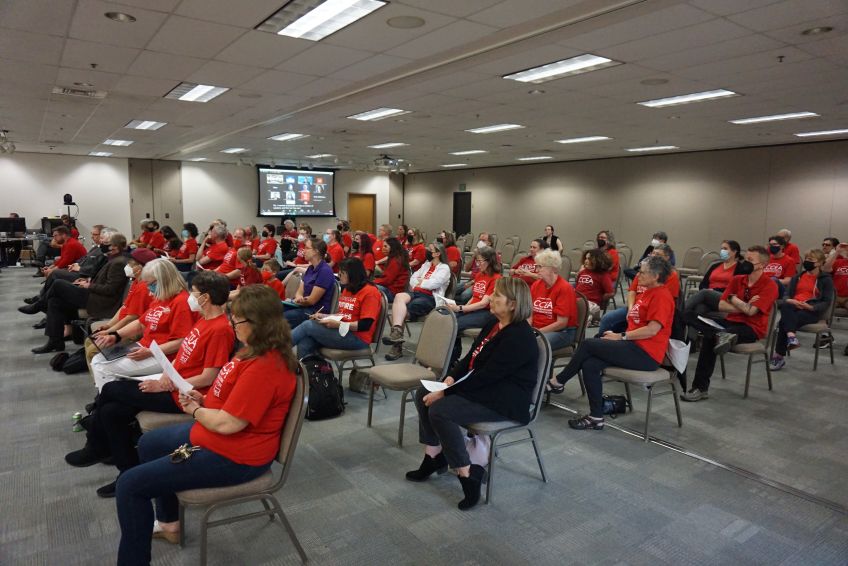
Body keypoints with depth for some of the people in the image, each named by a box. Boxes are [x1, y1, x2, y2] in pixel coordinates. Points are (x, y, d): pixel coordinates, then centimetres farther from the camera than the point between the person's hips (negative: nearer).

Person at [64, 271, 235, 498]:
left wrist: (163, 386, -16)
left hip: (181, 396, -9)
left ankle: (98, 448, 20)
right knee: (111, 411, 3)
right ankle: (129, 472, 17)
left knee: (110, 390, -2)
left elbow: (207, 378, -22)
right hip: (172, 384, 9)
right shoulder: (203, 319, 7)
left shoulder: (220, 329, -22)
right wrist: (166, 374, -4)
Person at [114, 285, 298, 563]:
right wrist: (203, 399, -2)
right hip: (212, 434, 11)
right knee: (148, 444, 29)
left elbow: (226, 423, -29)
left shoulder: (264, 367, -32)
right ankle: (169, 521, 42)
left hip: (232, 456, -11)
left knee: (129, 484, -8)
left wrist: (195, 410, -10)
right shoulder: (257, 350, 0)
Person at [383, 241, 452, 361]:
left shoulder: (444, 268, 3)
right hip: (417, 293, 6)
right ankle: (396, 332, -40)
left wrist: (420, 282, 1)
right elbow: (413, 278, 21)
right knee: (399, 297, -29)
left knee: (403, 307, -29)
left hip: (430, 298, -6)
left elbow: (434, 283, -13)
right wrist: (418, 283, 0)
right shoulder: (426, 264, 27)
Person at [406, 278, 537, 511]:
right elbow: (470, 358, 11)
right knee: (423, 394, 1)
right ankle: (434, 456, 13)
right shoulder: (493, 324, 6)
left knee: (440, 410, -27)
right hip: (481, 387, 10)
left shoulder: (519, 337, -23)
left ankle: (468, 474, -14)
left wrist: (446, 392, -22)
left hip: (506, 401, -10)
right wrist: (450, 377, -7)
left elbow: (487, 376, -25)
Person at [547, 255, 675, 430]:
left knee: (588, 344, -15)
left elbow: (652, 330, -19)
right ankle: (596, 418, -6)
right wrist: (619, 335, 0)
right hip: (635, 346, 8)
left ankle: (558, 382, 0)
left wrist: (621, 336, -13)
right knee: (589, 364, -11)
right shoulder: (648, 293, 18)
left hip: (646, 354, -8)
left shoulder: (661, 296, -10)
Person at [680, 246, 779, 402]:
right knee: (688, 316, -17)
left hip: (752, 328, -6)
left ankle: (701, 388, -26)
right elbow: (721, 305, 3)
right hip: (731, 322, 6)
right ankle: (721, 336, -39)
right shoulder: (737, 279, 11)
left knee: (710, 339, -35)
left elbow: (751, 311, -17)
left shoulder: (769, 285, -6)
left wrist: (733, 298, -1)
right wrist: (745, 307, -11)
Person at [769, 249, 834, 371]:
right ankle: (791, 335, -50)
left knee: (784, 321, -33)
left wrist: (810, 307, -20)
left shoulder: (826, 279, 8)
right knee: (785, 306, -36)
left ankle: (779, 356, -28)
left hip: (812, 311, -4)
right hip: (793, 307, 4)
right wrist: (789, 300, -11)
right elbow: (787, 295, 14)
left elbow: (826, 303, -1)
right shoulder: (797, 277, 23)